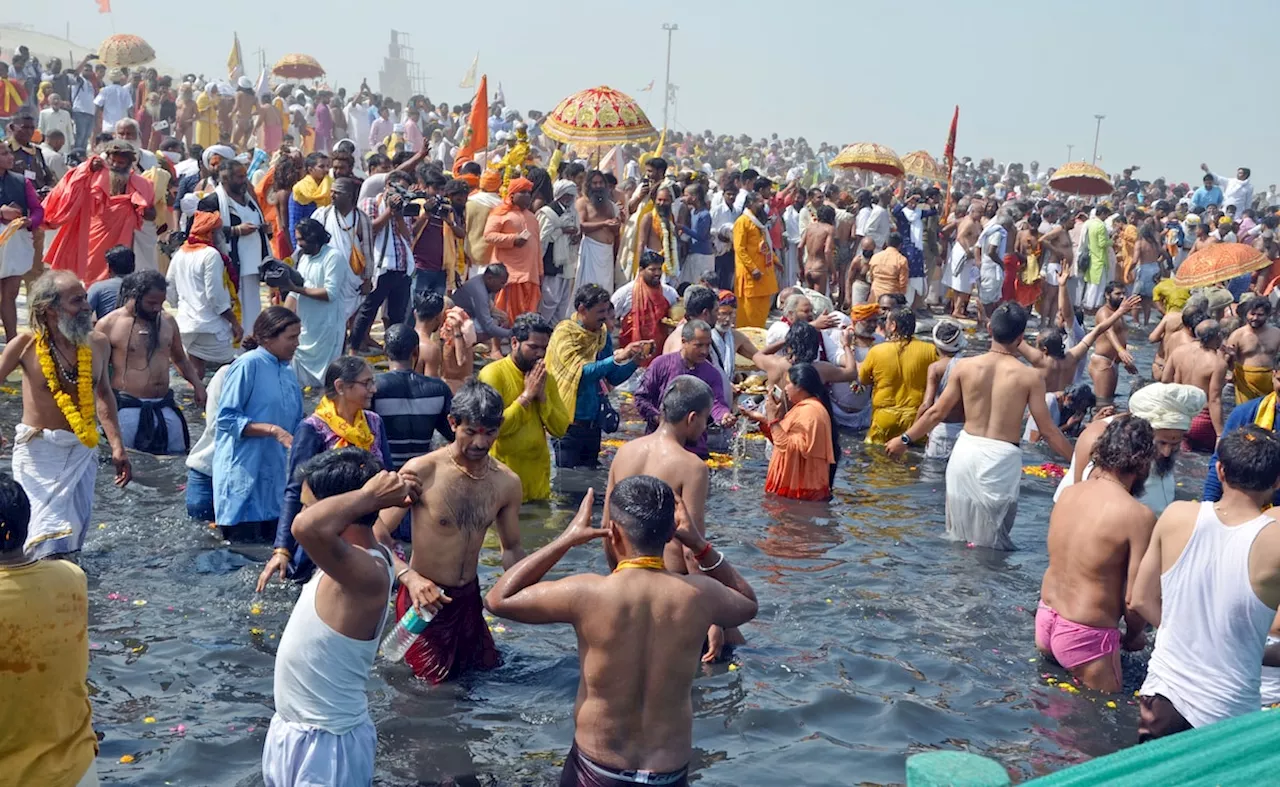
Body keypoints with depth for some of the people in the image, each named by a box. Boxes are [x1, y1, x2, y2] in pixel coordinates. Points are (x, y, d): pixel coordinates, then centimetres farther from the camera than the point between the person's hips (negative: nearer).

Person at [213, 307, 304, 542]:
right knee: (245, 540, -3)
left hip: (276, 472, 7)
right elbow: (226, 418, -15)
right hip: (244, 471, -7)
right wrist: (273, 431, -21)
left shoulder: (288, 372, 10)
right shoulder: (248, 365, -11)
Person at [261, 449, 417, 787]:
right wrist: (376, 497, 6)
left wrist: (368, 494, -33)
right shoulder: (361, 559, -1)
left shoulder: (368, 572, -30)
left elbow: (307, 528, -49)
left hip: (327, 743, -9)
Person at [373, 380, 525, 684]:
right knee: (435, 684, 4)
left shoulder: (507, 482, -4)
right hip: (424, 597, -5)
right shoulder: (420, 472, -20)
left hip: (468, 597, 6)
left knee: (488, 669, 21)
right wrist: (409, 576, -34)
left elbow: (511, 549, 8)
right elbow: (378, 535, -19)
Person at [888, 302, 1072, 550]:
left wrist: (905, 439, 20)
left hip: (967, 451, 3)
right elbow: (1047, 430, -4)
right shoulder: (1030, 377, -8)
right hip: (1002, 458, -3)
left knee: (958, 534, 18)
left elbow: (937, 413, 6)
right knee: (991, 542, 9)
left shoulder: (965, 366, -2)